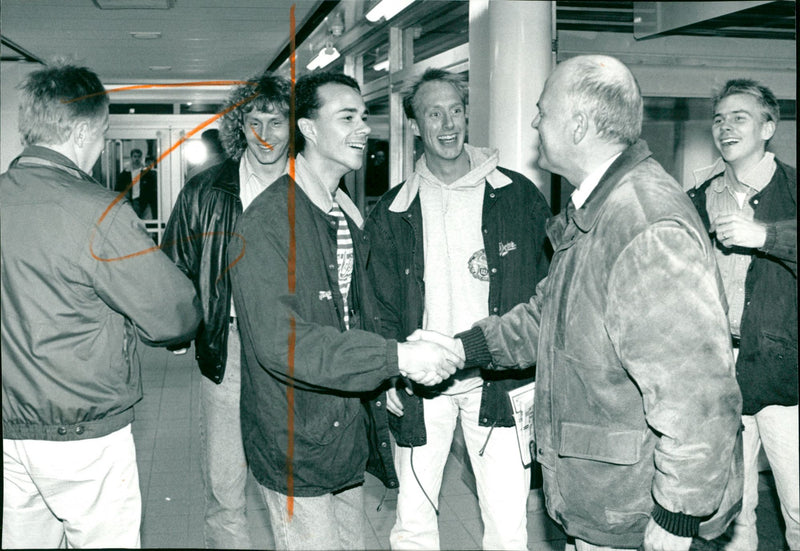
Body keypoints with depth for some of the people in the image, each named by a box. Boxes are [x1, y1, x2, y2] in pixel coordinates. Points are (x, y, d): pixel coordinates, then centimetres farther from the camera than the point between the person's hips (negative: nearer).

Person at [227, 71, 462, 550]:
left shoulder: (347, 217, 11)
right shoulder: (265, 223, -18)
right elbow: (279, 341, -27)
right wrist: (396, 357, -29)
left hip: (349, 438, 8)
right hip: (296, 450, -8)